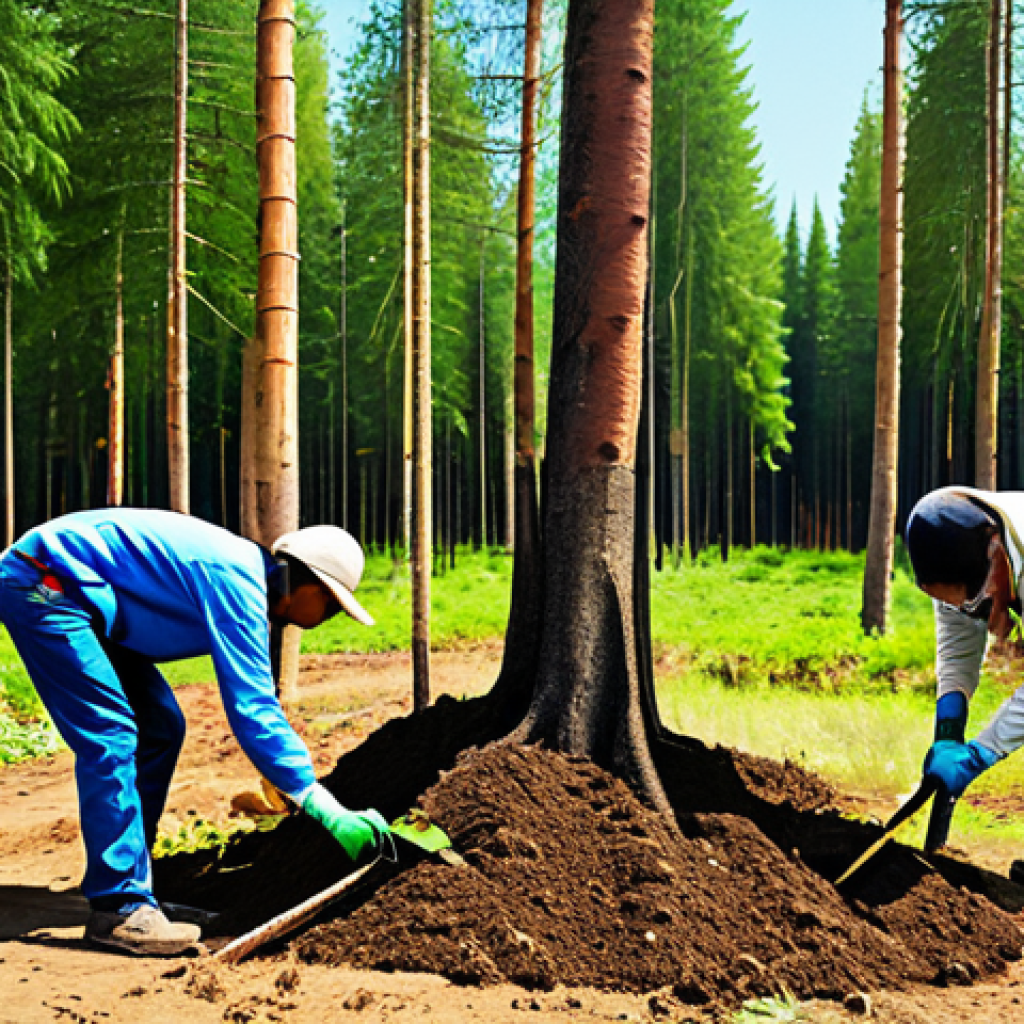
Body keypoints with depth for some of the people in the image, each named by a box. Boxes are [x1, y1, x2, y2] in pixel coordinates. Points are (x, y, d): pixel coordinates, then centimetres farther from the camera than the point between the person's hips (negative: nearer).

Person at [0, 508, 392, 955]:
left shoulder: (251, 575, 8)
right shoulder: (239, 585, -23)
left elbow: (254, 698, 21)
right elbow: (251, 709, -29)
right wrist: (330, 813, -28)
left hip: (77, 595, 10)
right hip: (40, 582, -10)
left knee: (160, 727, 8)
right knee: (111, 738, -17)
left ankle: (121, 876, 16)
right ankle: (120, 908, -13)